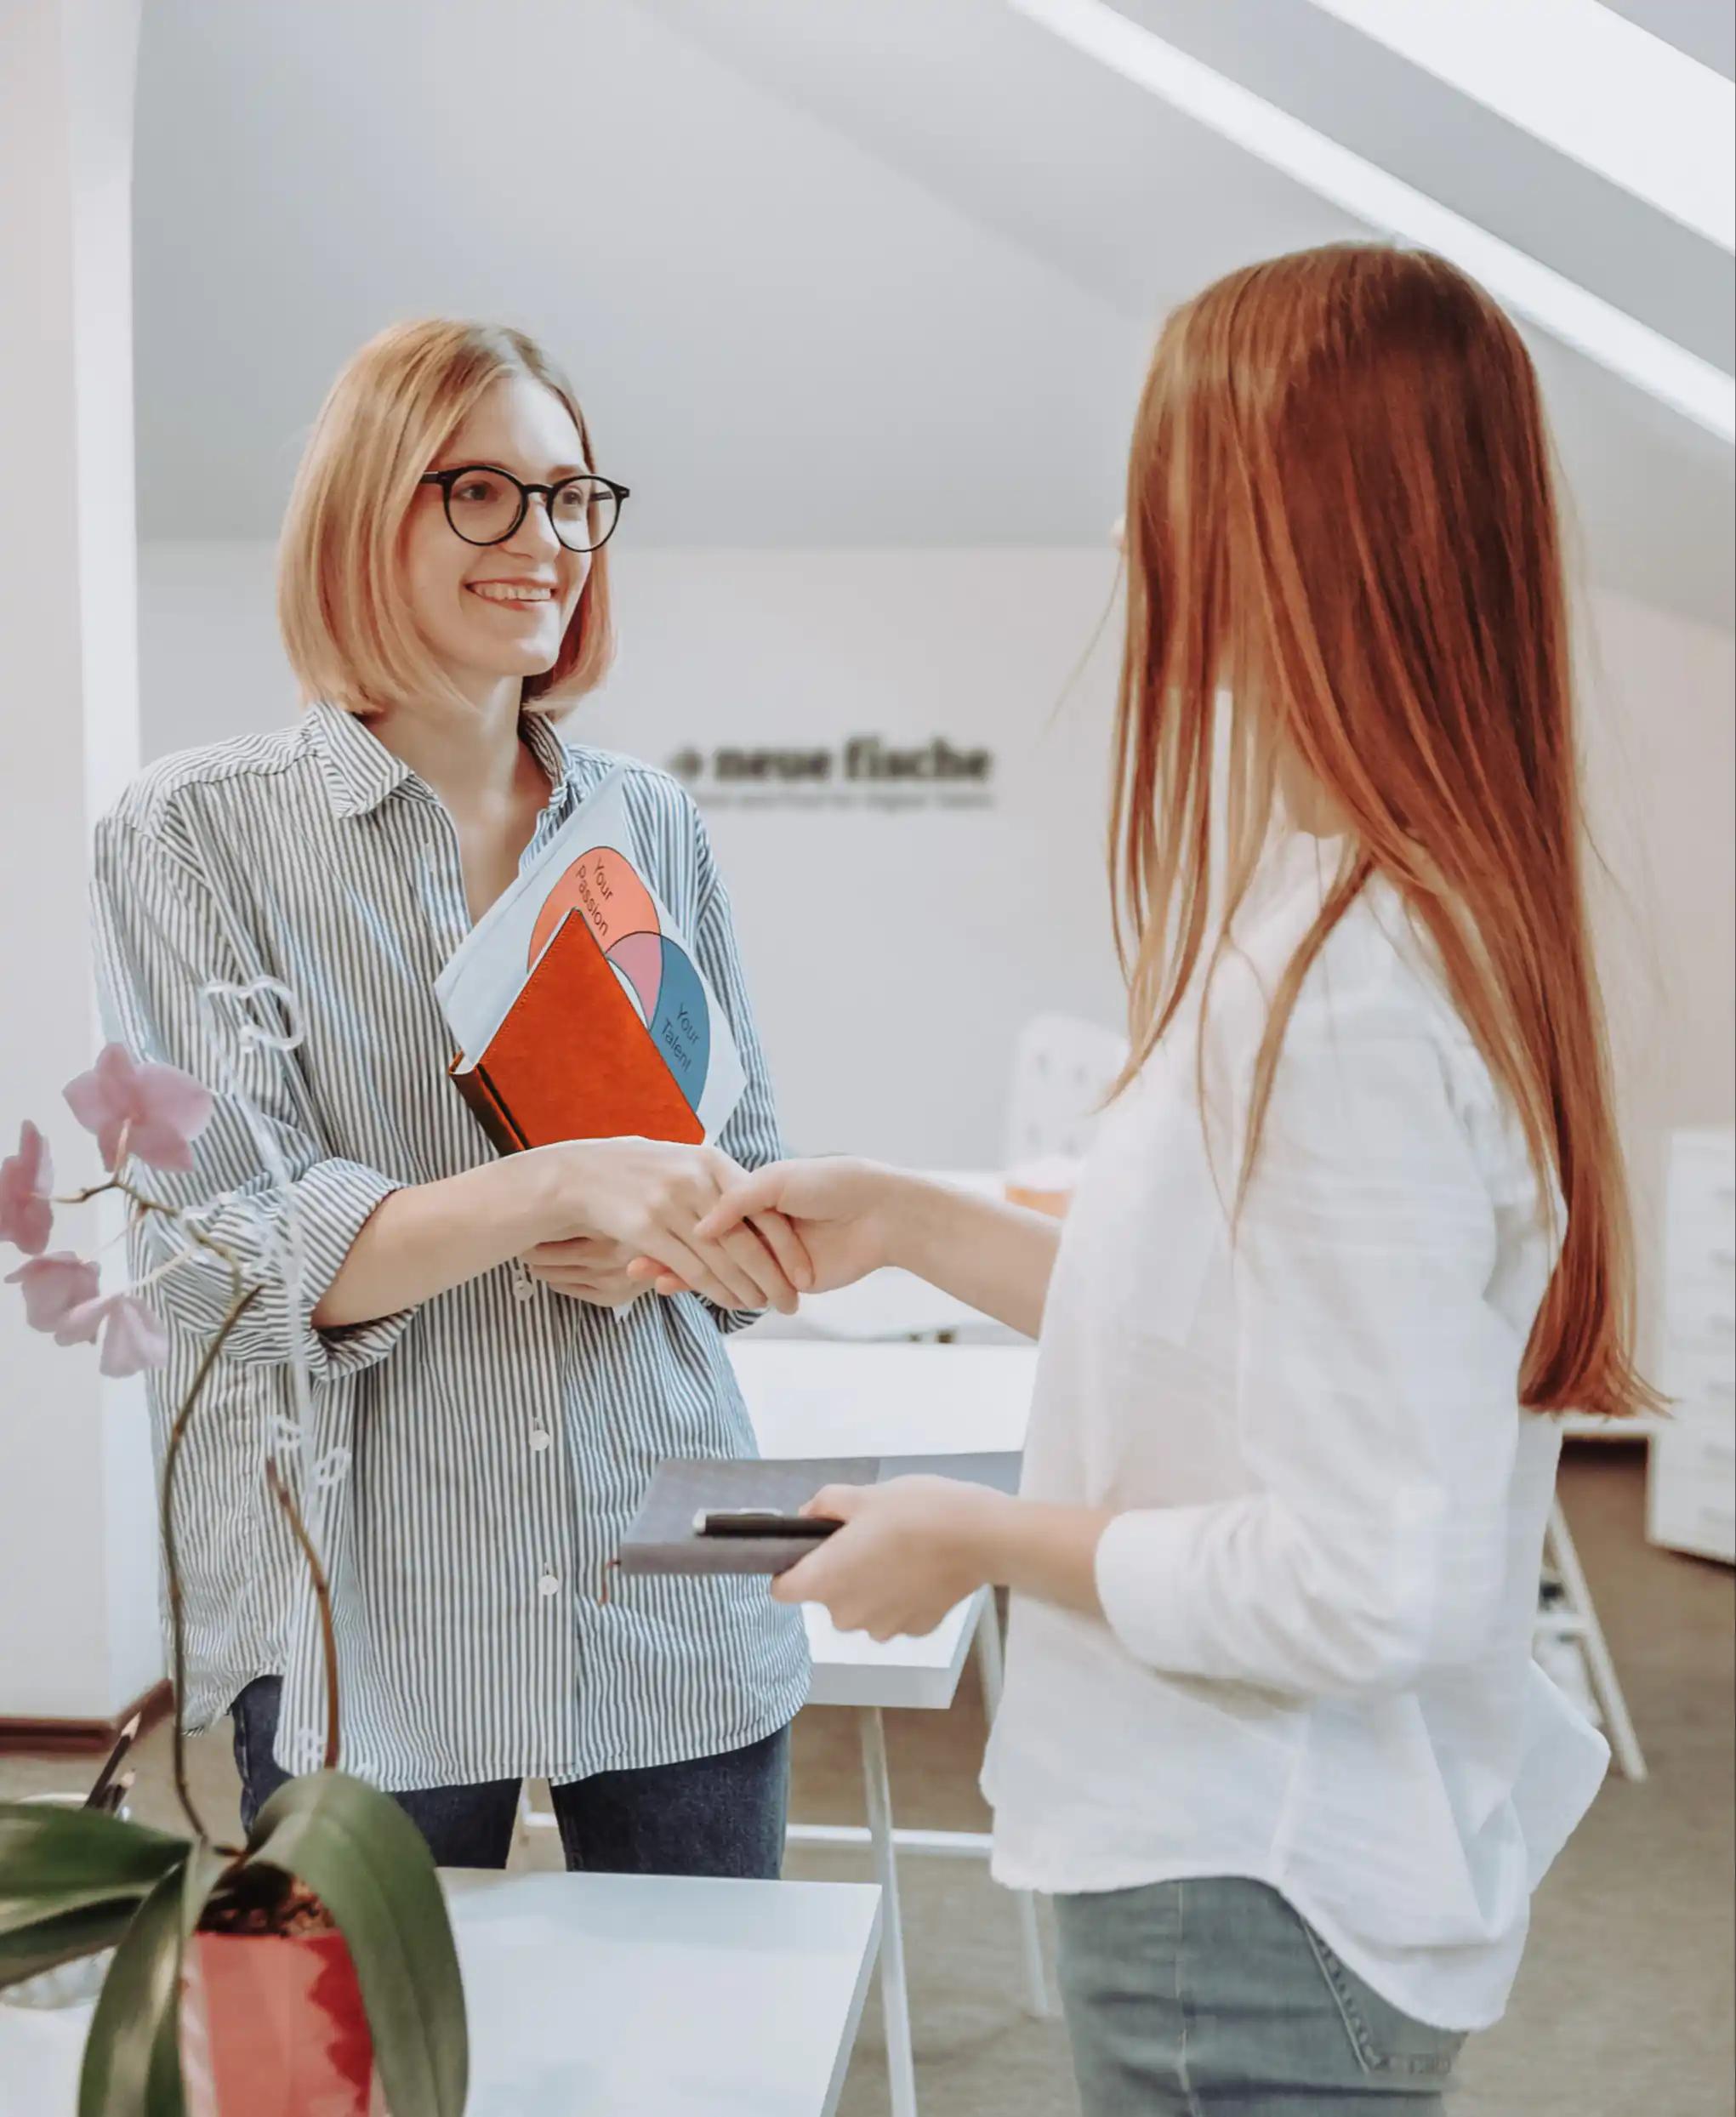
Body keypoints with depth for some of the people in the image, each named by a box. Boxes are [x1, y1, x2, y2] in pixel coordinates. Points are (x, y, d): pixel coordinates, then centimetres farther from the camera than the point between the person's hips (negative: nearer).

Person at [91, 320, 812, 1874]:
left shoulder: (657, 826, 6)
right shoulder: (195, 836, -5)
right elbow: (220, 1258, -13)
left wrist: (662, 1240, -12)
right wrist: (560, 1183, -27)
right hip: (363, 1622, -3)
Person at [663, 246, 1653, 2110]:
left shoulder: (1349, 988, -28)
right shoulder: (1412, 923, 3)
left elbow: (1370, 1586, -27)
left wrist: (982, 1540, -15)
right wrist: (908, 1224, 11)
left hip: (1256, 1914, -9)